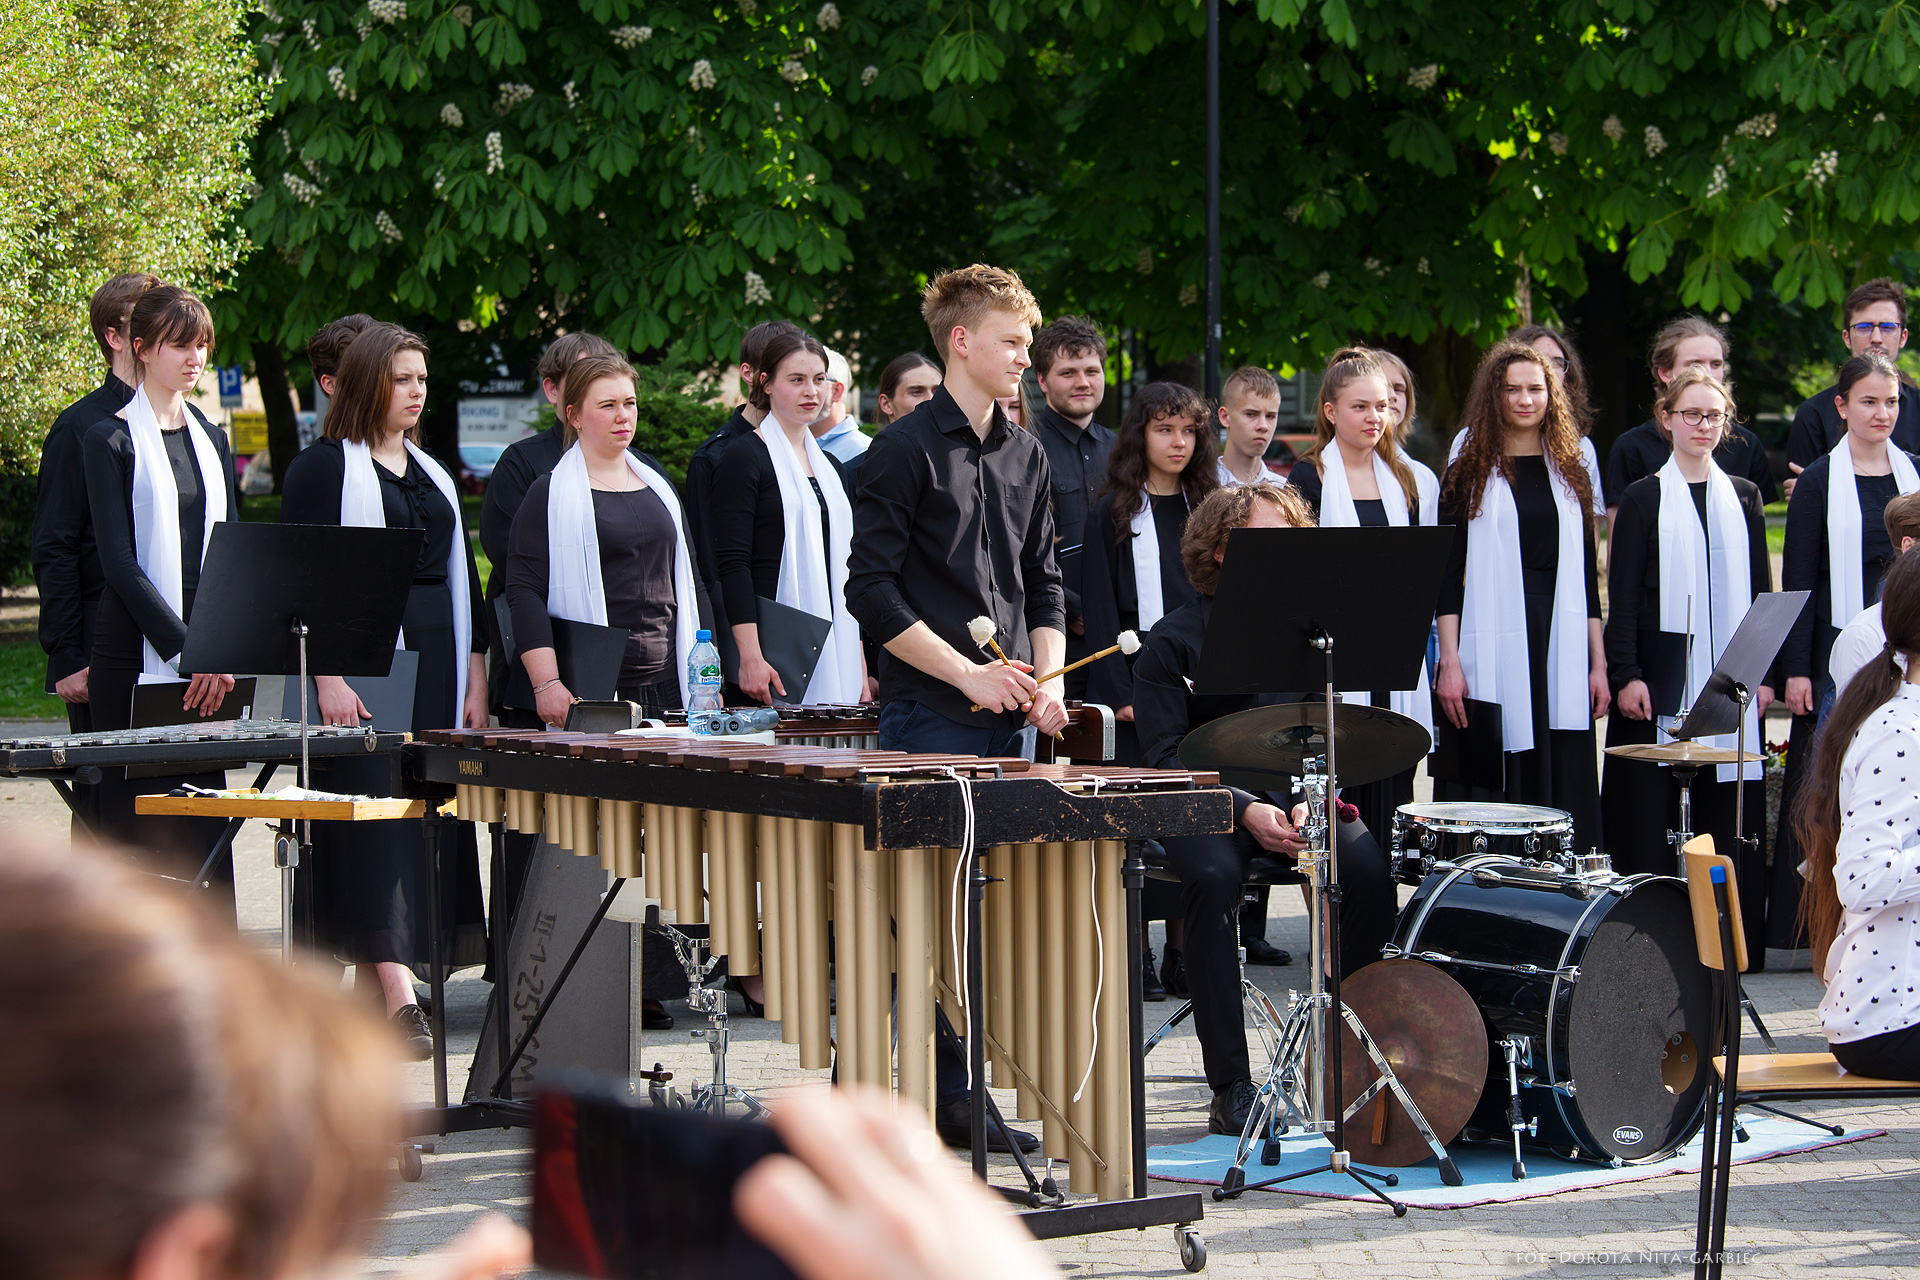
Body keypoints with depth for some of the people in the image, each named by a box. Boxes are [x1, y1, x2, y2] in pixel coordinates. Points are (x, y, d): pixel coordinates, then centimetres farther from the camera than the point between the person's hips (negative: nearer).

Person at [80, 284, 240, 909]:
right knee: (135, 806, -5)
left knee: (207, 819, 2)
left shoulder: (210, 438, 15)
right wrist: (186, 648, -18)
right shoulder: (110, 440, -2)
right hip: (136, 656, -5)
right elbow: (118, 560, -10)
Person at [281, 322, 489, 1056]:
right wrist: (328, 677, -17)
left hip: (435, 665, 7)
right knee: (379, 816, -13)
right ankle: (400, 998, -21)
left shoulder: (432, 473, 18)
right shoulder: (322, 467, -2)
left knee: (424, 818, 3)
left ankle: (366, 992, 8)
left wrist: (474, 675, 12)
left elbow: (461, 577, 20)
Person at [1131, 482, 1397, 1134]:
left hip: (1295, 793, 3)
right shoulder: (1174, 640, 0)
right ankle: (1231, 1087, -30)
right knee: (1213, 875, -35)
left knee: (1367, 870, -26)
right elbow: (1163, 758, -8)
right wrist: (1243, 811, -22)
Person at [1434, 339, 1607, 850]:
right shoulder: (1470, 474, 5)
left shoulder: (1570, 473, 14)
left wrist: (1598, 662, 8)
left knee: (1563, 795, -1)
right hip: (1491, 651, -3)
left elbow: (1585, 573, 14)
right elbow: (1449, 575, 0)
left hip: (1562, 652, 3)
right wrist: (1449, 662, -9)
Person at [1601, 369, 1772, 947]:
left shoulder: (1743, 496, 12)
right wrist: (1626, 675, -10)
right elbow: (1623, 595, -1)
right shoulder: (1643, 498, 3)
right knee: (1653, 811, -3)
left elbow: (1761, 591, 13)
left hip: (1731, 676, 3)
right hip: (1662, 678, -3)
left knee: (1728, 812, 1)